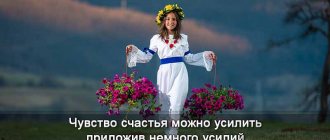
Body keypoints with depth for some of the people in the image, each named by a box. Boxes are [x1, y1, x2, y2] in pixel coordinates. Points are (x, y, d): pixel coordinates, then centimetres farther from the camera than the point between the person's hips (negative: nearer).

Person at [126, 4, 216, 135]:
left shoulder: (183, 38, 11)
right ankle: (168, 133, 11)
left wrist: (206, 55, 14)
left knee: (175, 105, -11)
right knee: (165, 104, 2)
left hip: (180, 73, -1)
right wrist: (134, 50, -1)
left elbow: (188, 57, 18)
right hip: (164, 73, 1)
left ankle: (172, 134, -12)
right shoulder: (156, 39, 8)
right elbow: (146, 56, 11)